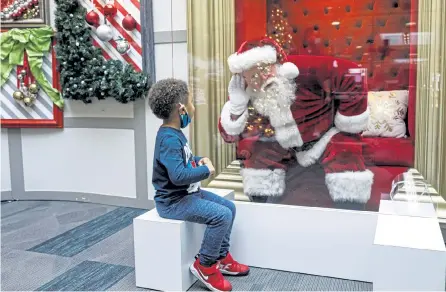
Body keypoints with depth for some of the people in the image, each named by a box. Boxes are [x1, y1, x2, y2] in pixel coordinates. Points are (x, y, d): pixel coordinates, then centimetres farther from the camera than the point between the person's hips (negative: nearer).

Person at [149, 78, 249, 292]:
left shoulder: (174, 133, 8)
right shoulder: (169, 139, -25)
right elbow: (178, 175, -35)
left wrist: (199, 161, 2)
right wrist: (206, 170, -20)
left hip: (188, 193, 10)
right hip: (173, 201, -10)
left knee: (229, 207, 10)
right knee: (221, 215, -22)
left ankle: (222, 257, 20)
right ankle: (205, 265, -3)